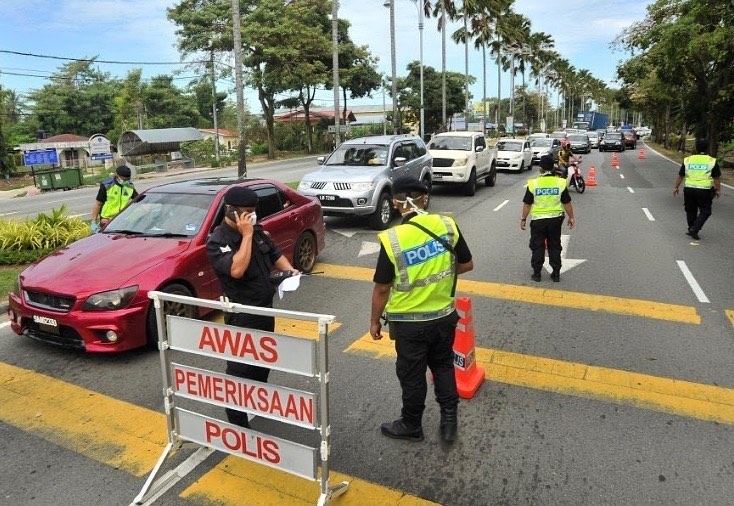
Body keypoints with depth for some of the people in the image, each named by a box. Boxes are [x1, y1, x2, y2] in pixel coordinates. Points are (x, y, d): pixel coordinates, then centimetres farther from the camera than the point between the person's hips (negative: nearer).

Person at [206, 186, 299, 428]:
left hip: (265, 307, 8)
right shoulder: (218, 241, -19)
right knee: (240, 367, 1)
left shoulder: (256, 230, 3)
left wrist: (289, 270, -4)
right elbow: (237, 270, -35)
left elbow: (275, 254, 15)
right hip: (242, 316, -8)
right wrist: (246, 235, -28)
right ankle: (237, 422, 14)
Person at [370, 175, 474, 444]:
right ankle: (449, 421, 30)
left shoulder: (392, 239, -21)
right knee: (443, 367, 24)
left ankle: (411, 426, 33)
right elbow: (467, 264, 2)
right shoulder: (447, 225, -10)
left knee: (412, 375, 15)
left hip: (409, 322, -4)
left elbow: (382, 288, -14)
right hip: (444, 316, 4)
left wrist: (374, 320, 0)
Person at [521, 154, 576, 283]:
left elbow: (527, 204, -5)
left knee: (537, 247, 9)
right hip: (555, 219, 2)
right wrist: (571, 217, 12)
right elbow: (567, 203, 0)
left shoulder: (533, 183, -9)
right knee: (555, 247, 13)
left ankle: (536, 274, 12)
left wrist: (523, 219, 6)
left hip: (538, 219, -2)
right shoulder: (561, 182, -6)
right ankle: (556, 274, 18)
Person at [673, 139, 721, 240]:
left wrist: (676, 187, 18)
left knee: (691, 211, 16)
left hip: (688, 189, 3)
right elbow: (717, 178, 2)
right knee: (705, 212, 8)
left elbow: (680, 176, 8)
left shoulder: (687, 160, 4)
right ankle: (694, 230, -5)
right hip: (704, 191, -3)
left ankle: (691, 230, 23)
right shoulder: (712, 161, -2)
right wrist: (718, 190, 12)